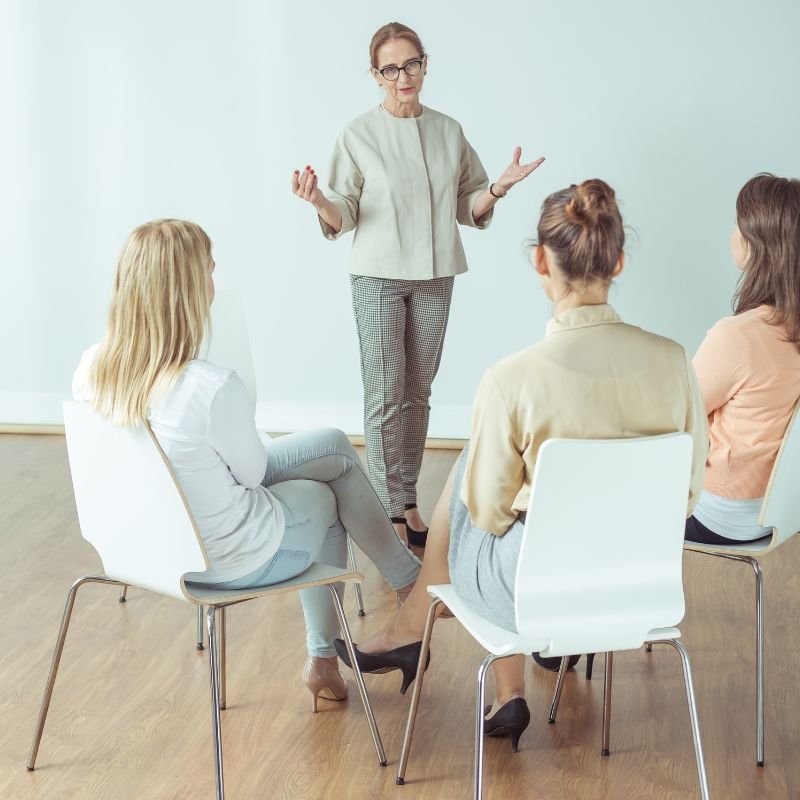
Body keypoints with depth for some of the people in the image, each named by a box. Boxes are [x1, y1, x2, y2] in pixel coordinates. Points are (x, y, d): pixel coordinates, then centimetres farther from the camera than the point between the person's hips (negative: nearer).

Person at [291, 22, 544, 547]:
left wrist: (498, 189, -9)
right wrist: (319, 202, -24)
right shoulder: (359, 135, -3)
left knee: (418, 394, 8)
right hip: (379, 278, -3)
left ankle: (408, 500, 17)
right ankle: (388, 510, 2)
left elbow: (469, 209, 11)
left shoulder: (449, 131, 6)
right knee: (385, 396, -5)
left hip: (435, 277, 3)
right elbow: (343, 218, -3)